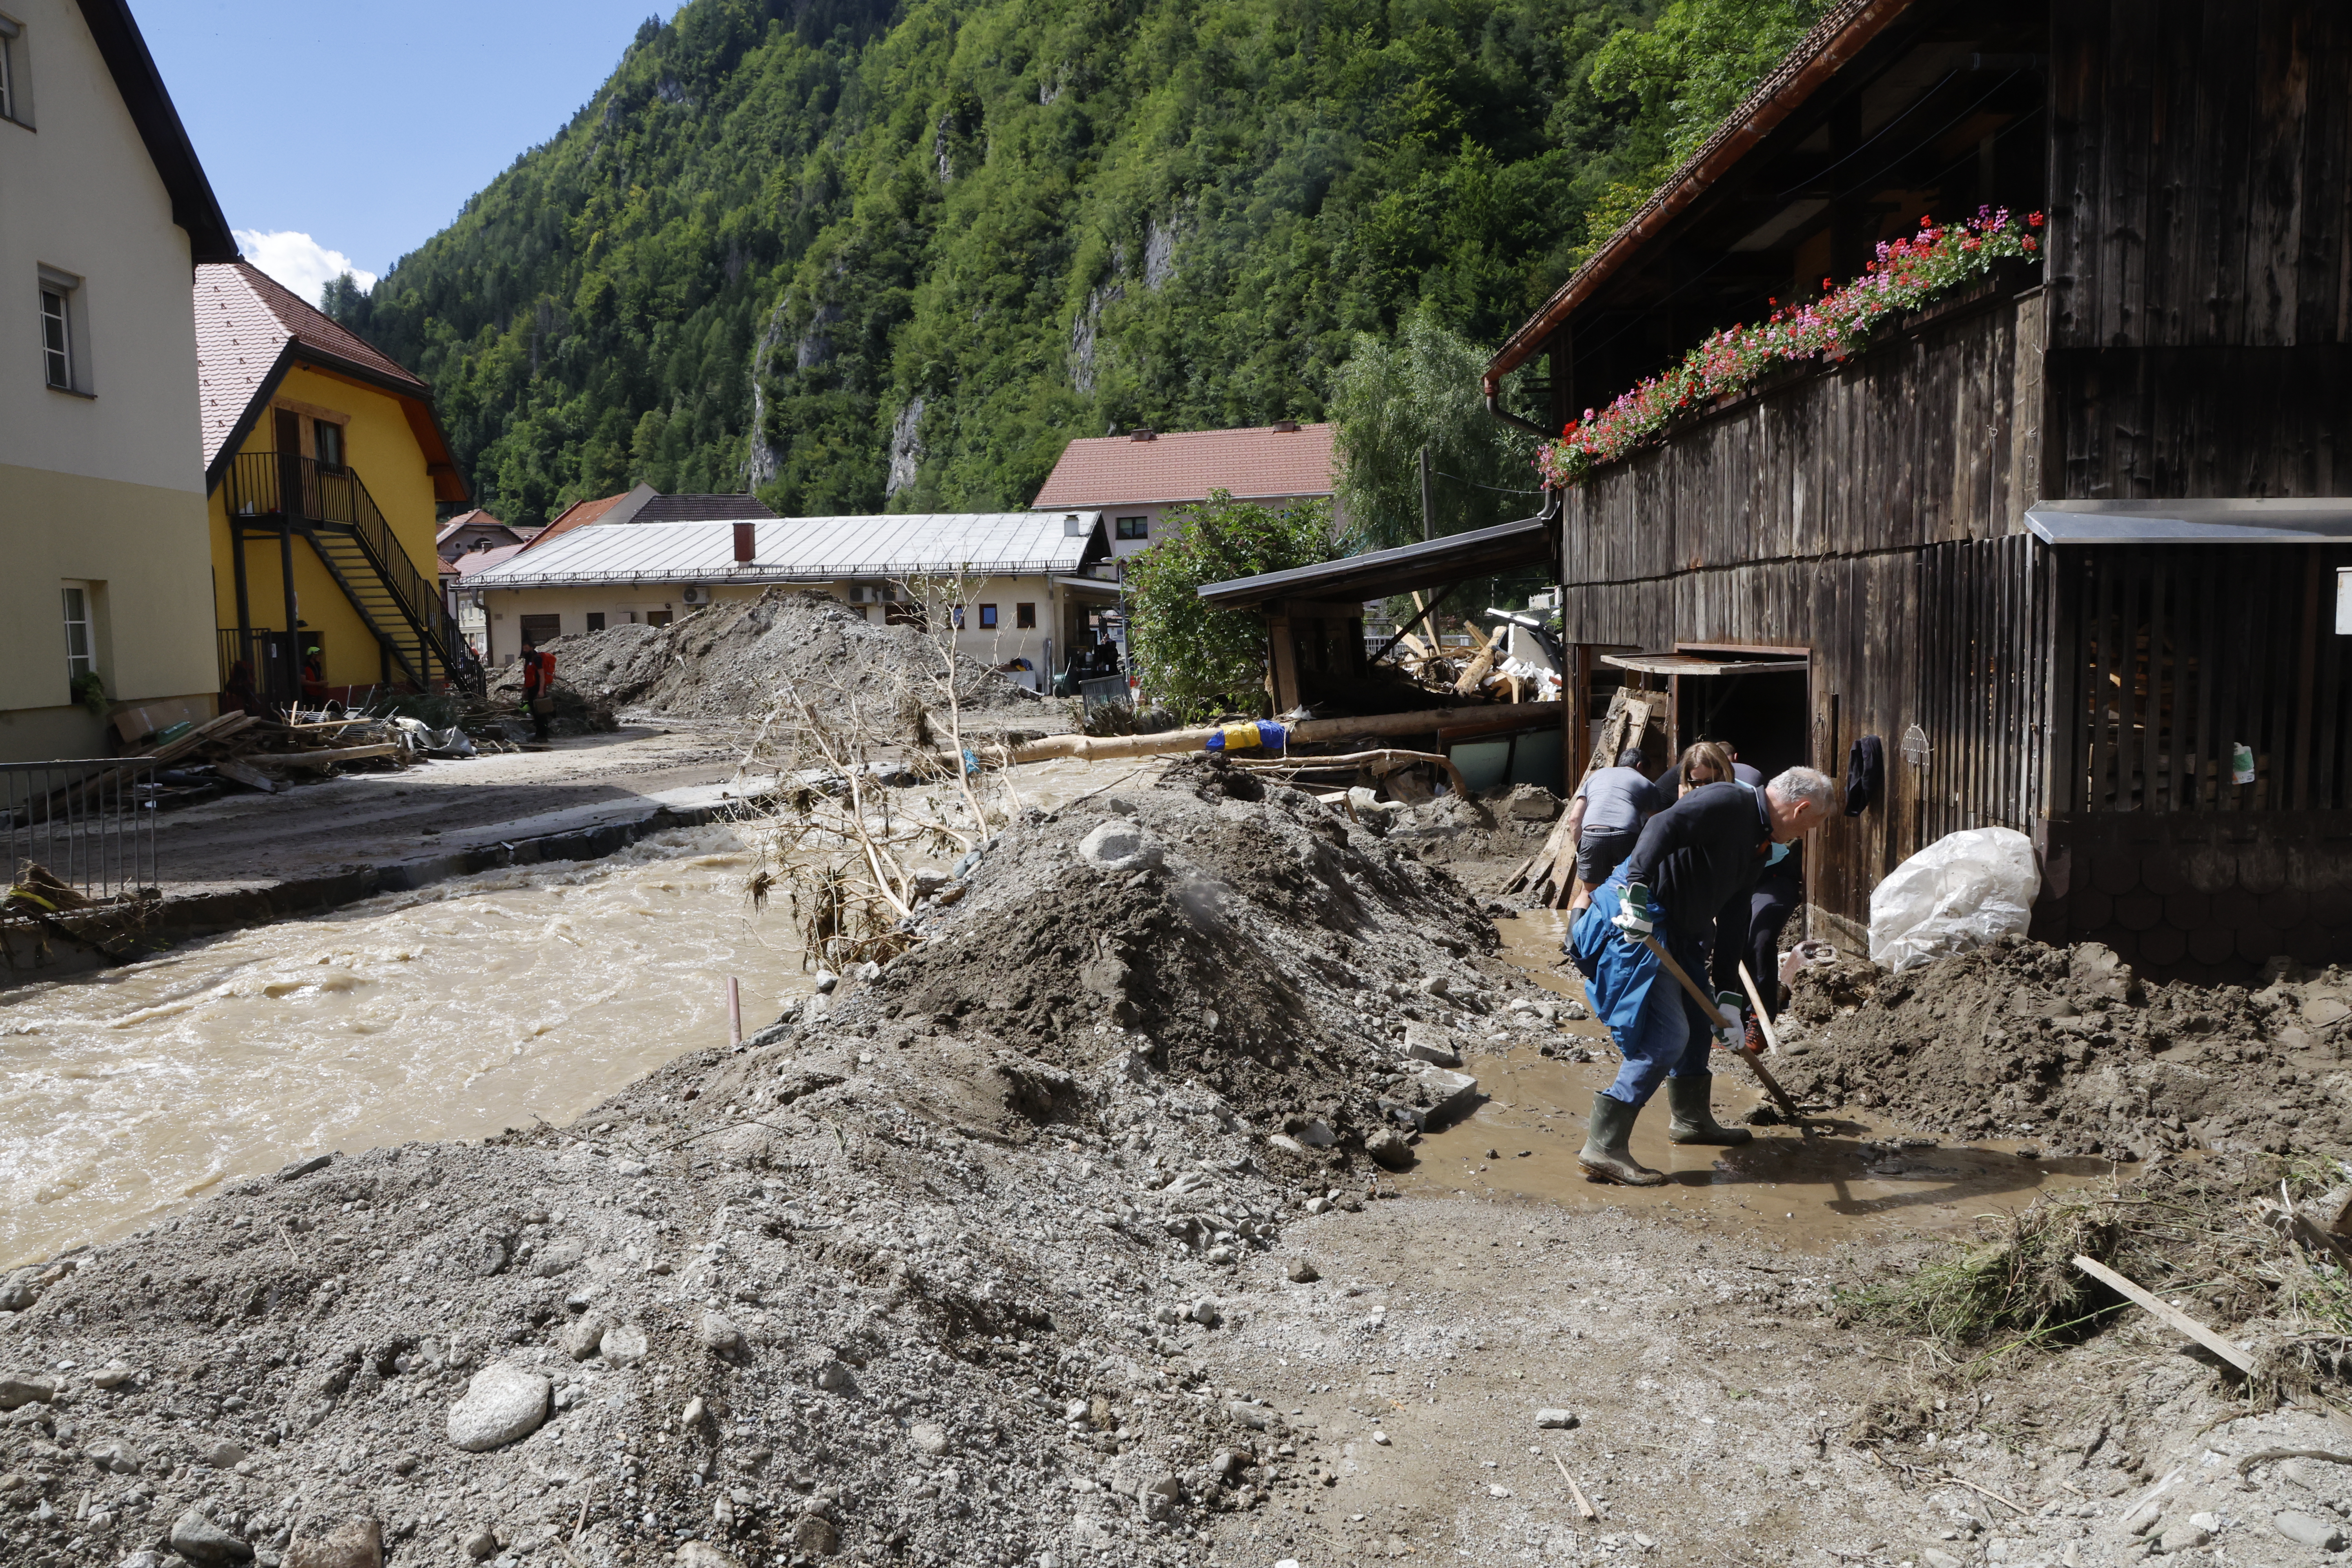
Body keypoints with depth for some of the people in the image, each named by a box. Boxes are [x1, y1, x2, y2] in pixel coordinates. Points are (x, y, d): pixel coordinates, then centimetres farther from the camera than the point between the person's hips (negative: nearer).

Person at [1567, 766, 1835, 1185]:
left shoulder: (1759, 847, 16)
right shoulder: (1729, 802, -13)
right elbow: (1664, 826, -29)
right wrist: (1637, 890, -39)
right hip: (1634, 918, -10)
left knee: (1697, 1021, 23)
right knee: (1667, 1037, -13)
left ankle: (1692, 1119, 42)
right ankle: (1603, 1146, -10)